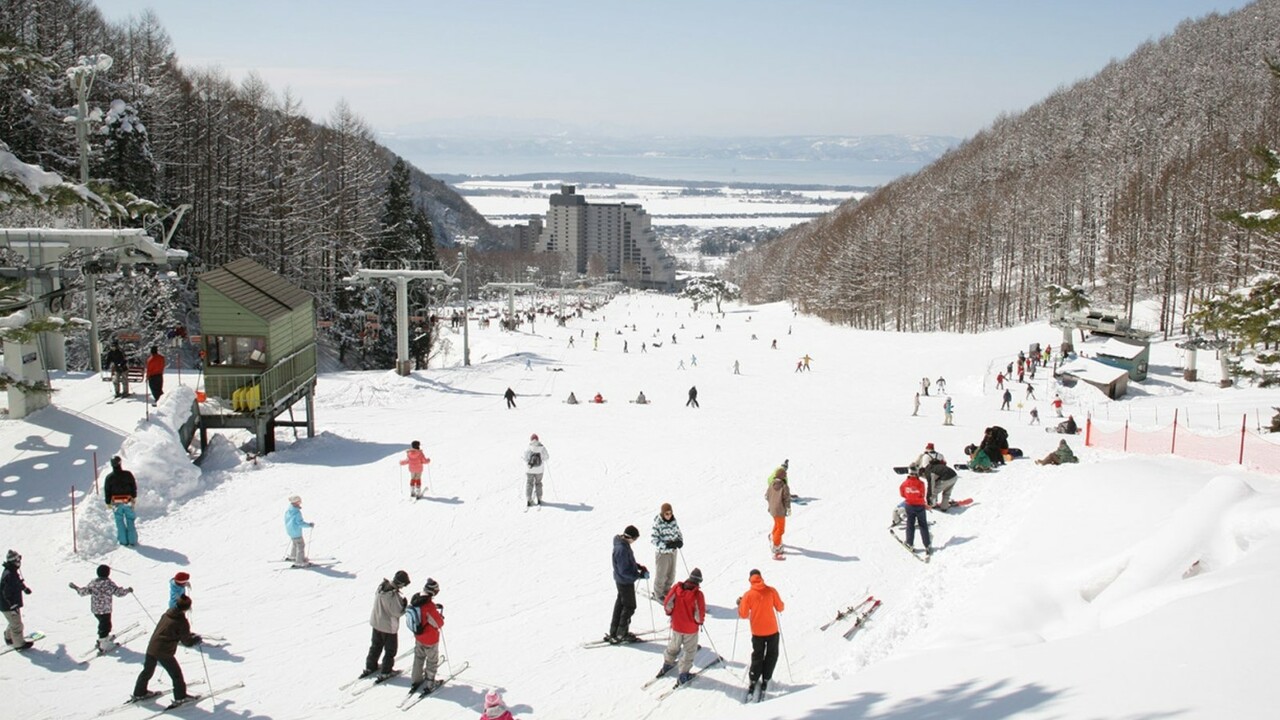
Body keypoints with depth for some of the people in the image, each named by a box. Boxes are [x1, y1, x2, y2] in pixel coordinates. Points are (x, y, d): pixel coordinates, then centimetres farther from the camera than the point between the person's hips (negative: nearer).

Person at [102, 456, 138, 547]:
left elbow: (106, 491, -1)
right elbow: (134, 487, -2)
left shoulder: (109, 477, -7)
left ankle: (123, 541, 12)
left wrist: (108, 502, 10)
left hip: (116, 503, 1)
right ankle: (132, 541, 10)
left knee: (120, 522, 10)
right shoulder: (128, 474, -10)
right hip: (128, 502, 0)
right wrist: (134, 497, 12)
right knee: (130, 521, 9)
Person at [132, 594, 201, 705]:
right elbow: (187, 641, -9)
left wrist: (191, 635, 19)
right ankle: (180, 697, 19)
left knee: (148, 670, 25)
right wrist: (197, 639, 10)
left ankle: (139, 693, 39)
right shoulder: (182, 621, -16)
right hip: (164, 652, -7)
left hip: (151, 647, 7)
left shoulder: (167, 613, 5)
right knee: (176, 673, 9)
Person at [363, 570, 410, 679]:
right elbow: (398, 612, -26)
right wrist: (405, 604, -10)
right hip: (388, 626, -7)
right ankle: (385, 672, 24)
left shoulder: (381, 586, -10)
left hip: (376, 622, 7)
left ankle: (370, 667, 40)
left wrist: (401, 601, -1)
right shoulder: (393, 595, -33)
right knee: (390, 649, 14)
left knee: (376, 645, 26)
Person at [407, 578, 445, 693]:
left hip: (418, 636, 6)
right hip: (430, 639, -6)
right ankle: (429, 684, 29)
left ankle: (416, 680, 42)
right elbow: (439, 624, -23)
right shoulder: (430, 607, -35)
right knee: (432, 661, 16)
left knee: (418, 657, 27)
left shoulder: (415, 599, -15)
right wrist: (441, 615, -4)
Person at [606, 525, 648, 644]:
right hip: (625, 582, -10)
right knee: (629, 607, 3)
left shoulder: (624, 544, 2)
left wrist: (639, 566, 4)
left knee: (620, 605, 18)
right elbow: (624, 571, -26)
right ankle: (622, 634, 13)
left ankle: (613, 633, 28)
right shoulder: (622, 549, -29)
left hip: (622, 581, 10)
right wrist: (640, 575, -22)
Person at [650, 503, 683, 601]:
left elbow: (678, 532, 10)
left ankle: (666, 591, 38)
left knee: (671, 574, 17)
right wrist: (666, 545, -29)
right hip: (662, 553, -6)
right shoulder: (657, 523, -20)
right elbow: (653, 539, -20)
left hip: (673, 551, 6)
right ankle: (658, 594, 26)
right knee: (661, 574, 7)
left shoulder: (673, 520, -2)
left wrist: (680, 541, -11)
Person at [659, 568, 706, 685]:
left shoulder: (676, 588, -14)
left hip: (676, 626, 4)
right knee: (689, 651, 14)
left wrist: (671, 614, 12)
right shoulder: (698, 594, -24)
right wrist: (700, 621, 3)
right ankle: (683, 676, 18)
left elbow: (667, 604, -8)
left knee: (673, 646, 27)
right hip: (691, 628, -4)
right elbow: (699, 614, -20)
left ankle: (667, 665, 45)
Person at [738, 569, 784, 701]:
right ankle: (765, 680, 14)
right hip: (772, 630, 0)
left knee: (757, 656, 17)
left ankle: (753, 681, 13)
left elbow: (743, 615, -8)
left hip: (757, 632, 0)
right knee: (771, 655, 18)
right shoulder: (771, 591, -9)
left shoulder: (748, 595, -11)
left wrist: (740, 604, 10)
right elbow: (780, 608, -1)